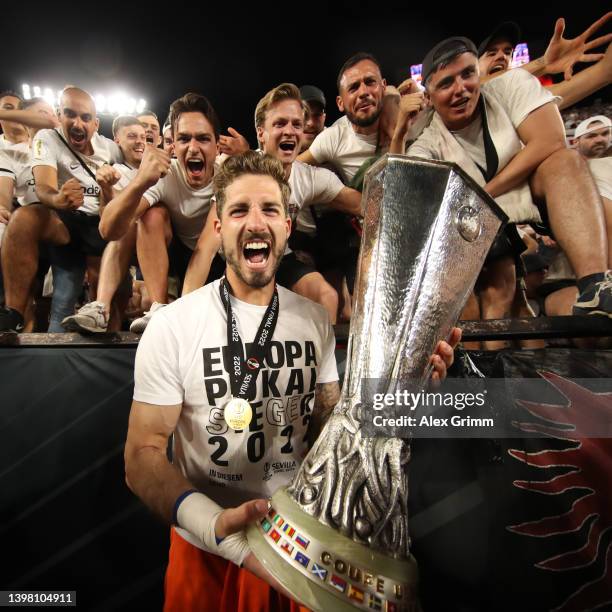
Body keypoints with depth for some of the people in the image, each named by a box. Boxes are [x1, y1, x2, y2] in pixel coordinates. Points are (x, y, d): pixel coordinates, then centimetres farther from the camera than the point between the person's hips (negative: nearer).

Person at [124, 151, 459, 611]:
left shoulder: (315, 319, -4)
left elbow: (331, 426, -2)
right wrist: (216, 525, -31)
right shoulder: (172, 326, -16)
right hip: (210, 553, -3)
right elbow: (143, 455, -14)